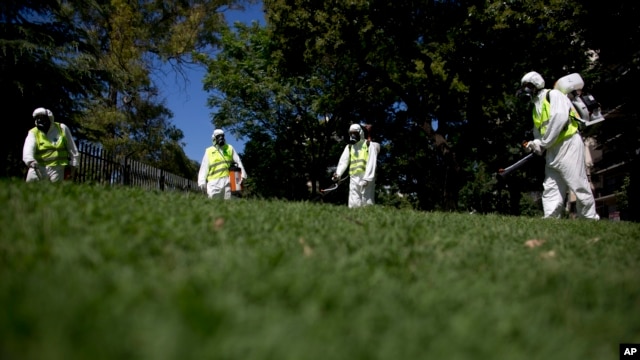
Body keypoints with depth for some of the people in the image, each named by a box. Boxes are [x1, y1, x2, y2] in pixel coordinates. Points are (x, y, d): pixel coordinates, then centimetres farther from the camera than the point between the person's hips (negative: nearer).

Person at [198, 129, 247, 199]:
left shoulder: (230, 148, 15)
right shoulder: (209, 151, 12)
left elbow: (238, 162, 13)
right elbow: (204, 168, 9)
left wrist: (243, 175, 3)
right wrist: (202, 182, 1)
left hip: (227, 180, 1)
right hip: (214, 181, -1)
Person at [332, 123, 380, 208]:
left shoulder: (369, 145, 1)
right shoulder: (349, 147, 16)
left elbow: (371, 163, -8)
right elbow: (343, 161, 6)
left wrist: (367, 178, -18)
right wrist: (338, 173, -10)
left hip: (367, 178, -4)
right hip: (354, 178, 4)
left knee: (367, 203, -5)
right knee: (353, 204, 1)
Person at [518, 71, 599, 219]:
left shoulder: (553, 95, -3)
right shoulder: (536, 107, 22)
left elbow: (559, 117, -18)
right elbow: (538, 132, 21)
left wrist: (543, 143, -14)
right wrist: (535, 143, -2)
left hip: (568, 144, -9)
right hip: (552, 151, 9)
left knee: (579, 185, -7)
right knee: (550, 188, 1)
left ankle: (591, 220, 1)